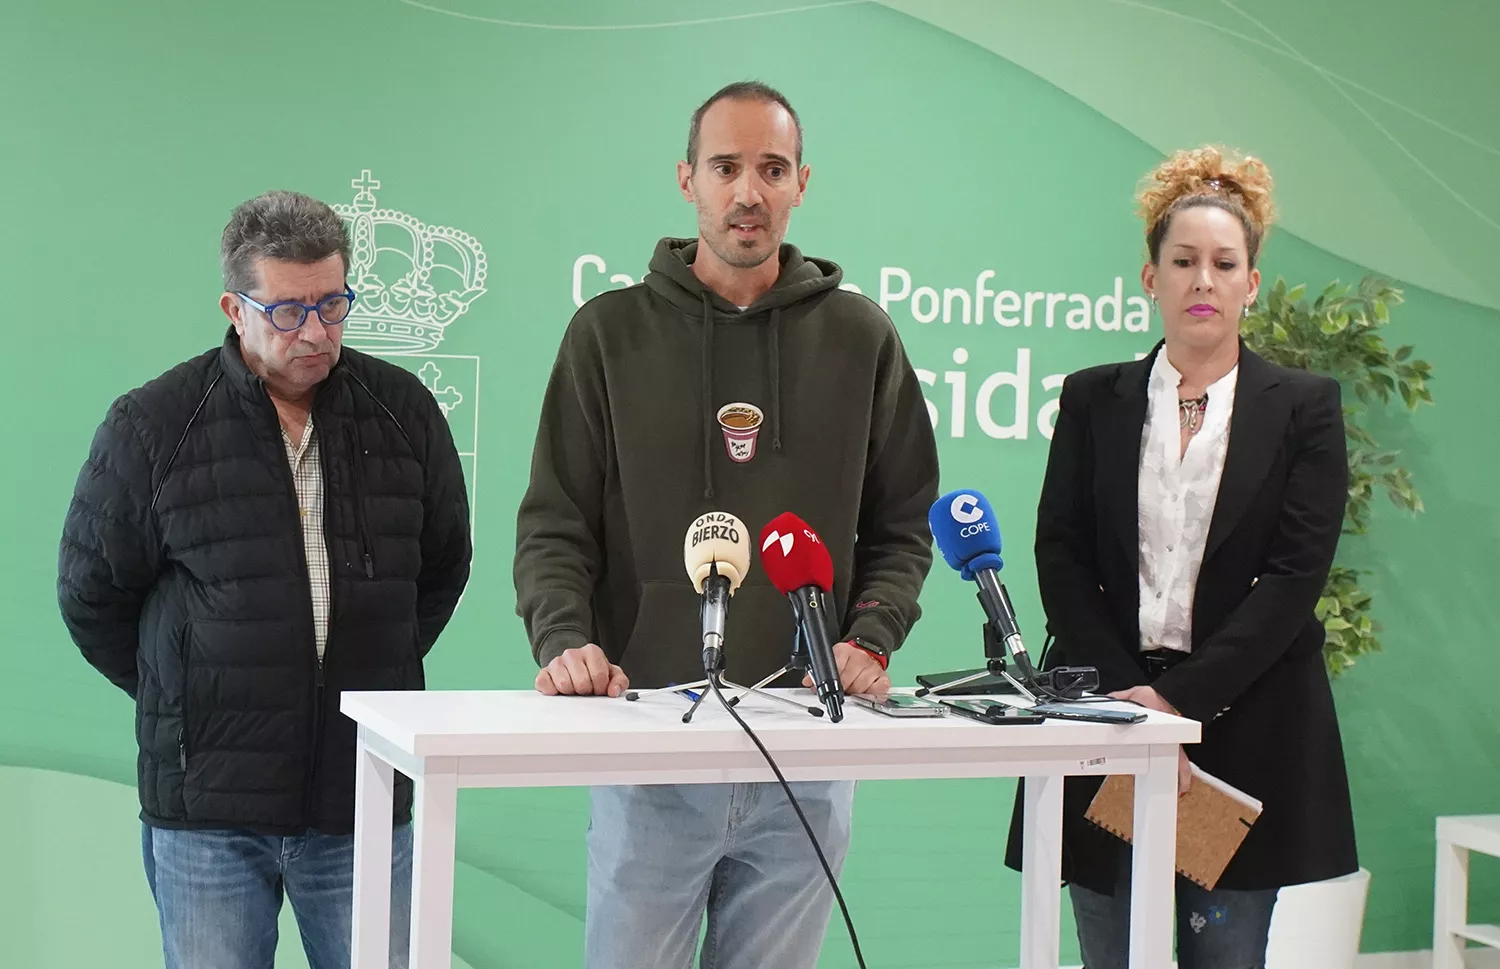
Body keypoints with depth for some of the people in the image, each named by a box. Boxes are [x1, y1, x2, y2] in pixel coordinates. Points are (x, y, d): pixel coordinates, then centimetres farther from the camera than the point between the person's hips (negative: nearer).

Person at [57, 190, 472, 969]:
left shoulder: (404, 412, 3)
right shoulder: (153, 425, -4)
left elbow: (444, 566, 18)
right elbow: (91, 593, 7)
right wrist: (179, 699, 7)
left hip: (363, 797, 2)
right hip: (207, 809, -2)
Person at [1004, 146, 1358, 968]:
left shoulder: (1303, 406, 4)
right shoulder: (1093, 399, 9)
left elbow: (1295, 575, -5)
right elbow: (1060, 560, 3)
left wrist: (1179, 698, -13)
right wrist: (1125, 698, -9)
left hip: (1243, 729, -1)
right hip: (1112, 710, 1)